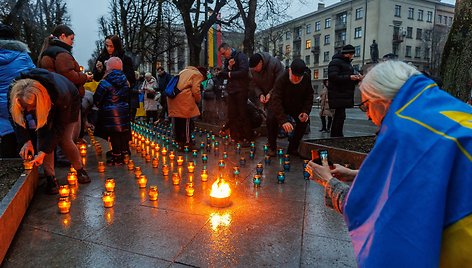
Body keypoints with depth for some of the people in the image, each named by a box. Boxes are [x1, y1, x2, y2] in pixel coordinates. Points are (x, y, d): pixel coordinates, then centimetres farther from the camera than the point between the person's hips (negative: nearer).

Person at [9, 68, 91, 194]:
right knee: (43, 137, -15)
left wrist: (44, 151, -39)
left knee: (65, 140, -11)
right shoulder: (14, 93, -33)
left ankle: (80, 170, 13)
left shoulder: (60, 95, -45)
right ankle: (50, 177, -6)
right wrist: (26, 140, -34)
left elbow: (60, 126, -37)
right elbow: (18, 117, -19)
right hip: (43, 107, 4)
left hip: (69, 103, -4)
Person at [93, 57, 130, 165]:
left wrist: (99, 105, 9)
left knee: (114, 135, 1)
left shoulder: (105, 82, -13)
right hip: (124, 110, 5)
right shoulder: (125, 81, 5)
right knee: (123, 133, 12)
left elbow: (97, 98, -8)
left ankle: (117, 158, 7)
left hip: (110, 111, -5)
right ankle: (125, 154, 22)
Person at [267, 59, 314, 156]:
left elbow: (309, 97, -3)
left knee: (304, 120, -17)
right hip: (279, 106, -4)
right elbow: (276, 101, -39)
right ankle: (272, 147, -11)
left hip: (296, 106, 4)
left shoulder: (306, 79, -17)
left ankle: (293, 148, -3)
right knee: (271, 119, -29)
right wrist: (283, 120, -50)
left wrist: (305, 112, -22)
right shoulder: (281, 79, -31)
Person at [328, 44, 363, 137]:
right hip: (338, 95, -10)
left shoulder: (348, 63, 24)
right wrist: (349, 77, -22)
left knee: (339, 116, 11)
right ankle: (337, 135, -10)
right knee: (340, 116, -13)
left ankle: (335, 136, 16)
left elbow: (349, 80, 29)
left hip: (345, 95, 10)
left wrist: (356, 78, 8)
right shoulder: (335, 62, -6)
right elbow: (333, 77, -19)